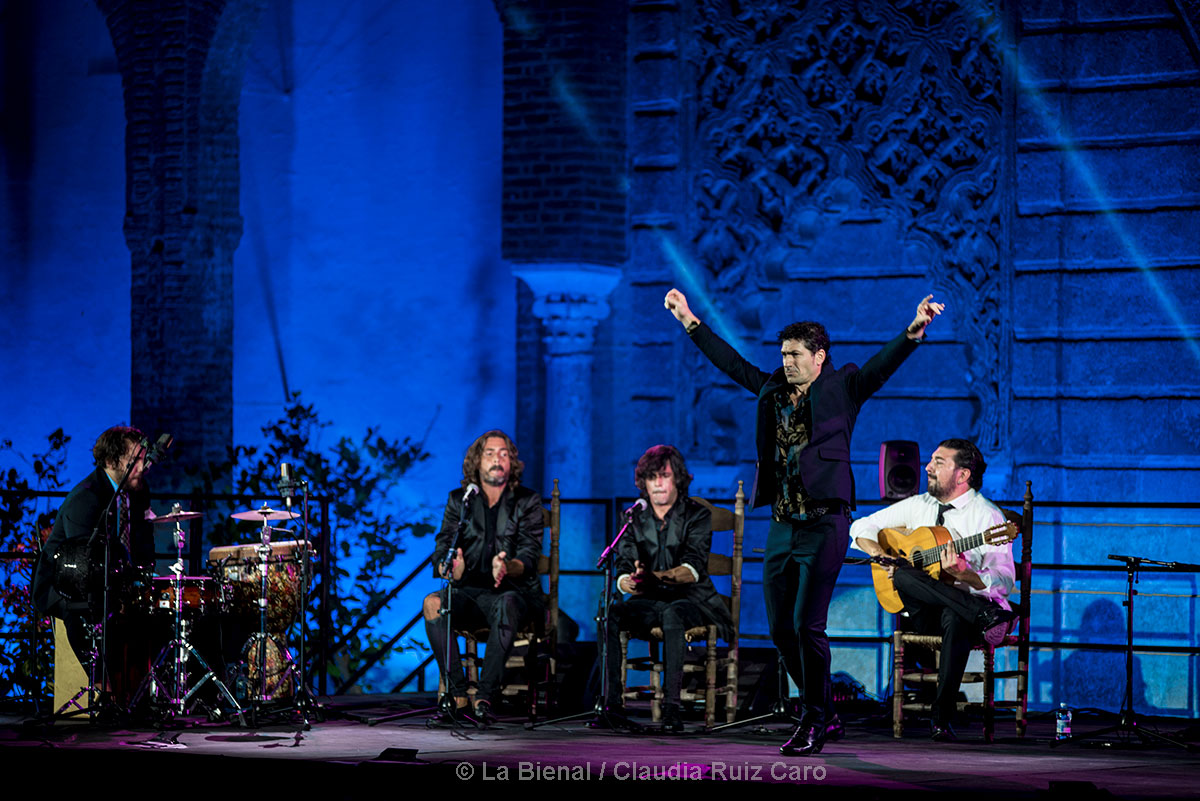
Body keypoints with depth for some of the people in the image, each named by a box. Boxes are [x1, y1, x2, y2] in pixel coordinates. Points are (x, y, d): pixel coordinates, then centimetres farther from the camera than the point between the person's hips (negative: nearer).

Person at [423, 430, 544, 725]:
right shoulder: (459, 500, 12)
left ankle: (484, 697, -38)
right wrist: (451, 568, -26)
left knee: (505, 605, -39)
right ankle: (457, 694, -29)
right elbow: (442, 550, 1)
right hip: (469, 592, 2)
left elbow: (529, 557, -7)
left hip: (515, 592, -2)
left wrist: (507, 567, -33)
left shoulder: (527, 502, 5)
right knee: (432, 603, -30)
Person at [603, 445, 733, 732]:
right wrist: (629, 582, -29)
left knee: (672, 614, -38)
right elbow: (623, 569, -2)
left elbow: (694, 569, -19)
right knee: (610, 614, -26)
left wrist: (655, 576, -39)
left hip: (691, 599, -4)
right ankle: (610, 701, -27)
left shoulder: (697, 515, -3)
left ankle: (671, 706, -42)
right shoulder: (635, 517, 8)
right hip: (650, 601, 4)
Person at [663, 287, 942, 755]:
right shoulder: (773, 390, 14)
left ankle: (813, 724, 1)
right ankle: (827, 716, 21)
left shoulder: (841, 388, 0)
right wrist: (689, 322, 25)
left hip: (824, 523, -6)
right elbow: (732, 363, 23)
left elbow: (883, 364, -13)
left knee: (807, 626, -11)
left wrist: (913, 332, -29)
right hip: (782, 524, 6)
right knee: (781, 629, 8)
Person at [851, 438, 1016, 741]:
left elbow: (1005, 582, -14)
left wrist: (962, 574, -32)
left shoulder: (988, 517, -5)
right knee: (902, 575, -29)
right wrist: (881, 555, -2)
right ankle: (986, 616, -38)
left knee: (956, 620, -41)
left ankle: (942, 717, -36)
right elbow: (862, 527, 19)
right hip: (925, 613, 4)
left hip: (967, 605, -4)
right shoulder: (919, 506, 12)